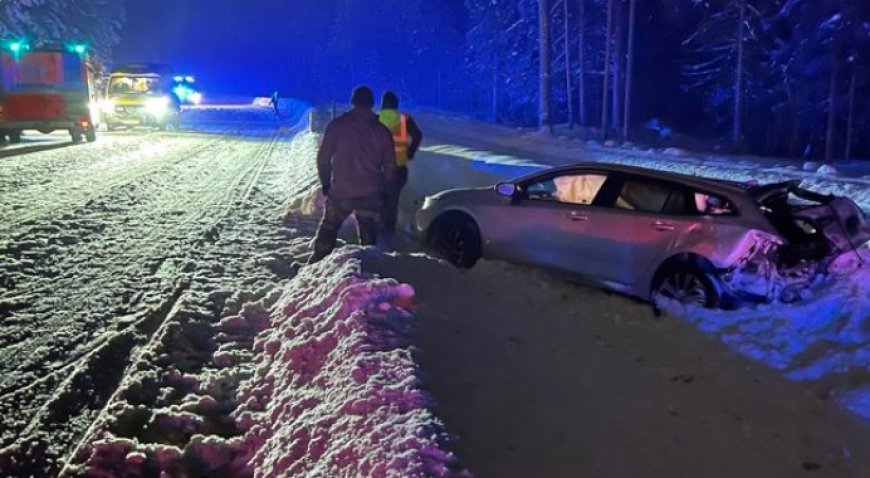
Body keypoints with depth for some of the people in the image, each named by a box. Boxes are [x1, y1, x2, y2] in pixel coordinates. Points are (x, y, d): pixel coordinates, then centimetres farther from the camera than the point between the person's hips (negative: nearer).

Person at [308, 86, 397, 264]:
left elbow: (323, 158, -3)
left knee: (328, 231, 16)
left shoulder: (337, 125, -4)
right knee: (368, 235, 14)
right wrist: (384, 188, 16)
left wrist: (325, 183, 11)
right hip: (370, 194, 1)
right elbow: (390, 165, 2)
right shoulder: (381, 130, -1)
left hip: (340, 191, -1)